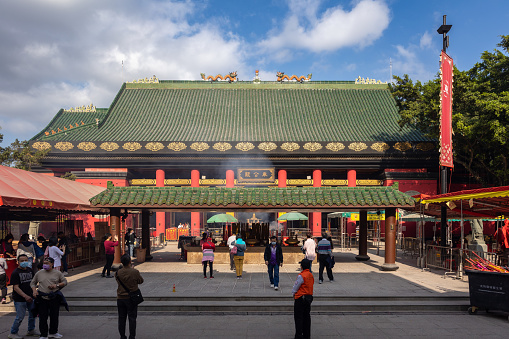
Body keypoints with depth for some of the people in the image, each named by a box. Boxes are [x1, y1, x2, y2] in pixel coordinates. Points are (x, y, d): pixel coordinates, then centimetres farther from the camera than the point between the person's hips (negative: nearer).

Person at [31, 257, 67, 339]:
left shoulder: (58, 273, 4)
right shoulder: (39, 273, 7)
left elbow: (65, 282, 6)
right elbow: (33, 283, 16)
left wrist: (56, 285, -11)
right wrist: (34, 290, -3)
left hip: (54, 298, 0)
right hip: (42, 298, 0)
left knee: (54, 316, 9)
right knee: (43, 317, 1)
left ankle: (53, 332, 26)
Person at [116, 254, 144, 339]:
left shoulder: (118, 273, -8)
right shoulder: (135, 272, -15)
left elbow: (118, 282, 8)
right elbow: (141, 281, -2)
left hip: (120, 298, 3)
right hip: (132, 298, -2)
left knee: (121, 318, 13)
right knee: (132, 318, 7)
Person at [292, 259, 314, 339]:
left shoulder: (301, 276, -20)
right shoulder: (311, 275, 5)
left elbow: (295, 287, -13)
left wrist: (293, 293, 8)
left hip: (300, 299, -8)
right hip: (309, 297, 8)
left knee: (298, 318, 1)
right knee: (307, 317, 15)